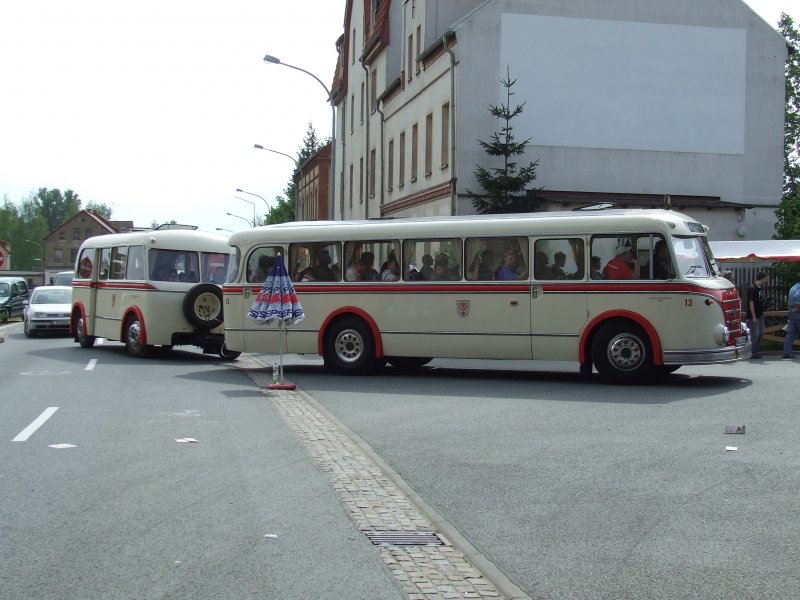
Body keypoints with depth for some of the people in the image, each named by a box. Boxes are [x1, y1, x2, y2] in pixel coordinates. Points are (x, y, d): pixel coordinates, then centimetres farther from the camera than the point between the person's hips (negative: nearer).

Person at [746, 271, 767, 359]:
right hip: (754, 316, -9)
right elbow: (751, 303, -19)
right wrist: (754, 317, -20)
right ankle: (753, 353, 3)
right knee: (755, 335, -5)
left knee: (761, 333, 13)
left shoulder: (761, 288, 11)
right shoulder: (752, 289, -16)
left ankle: (756, 351, 23)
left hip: (760, 315, 9)